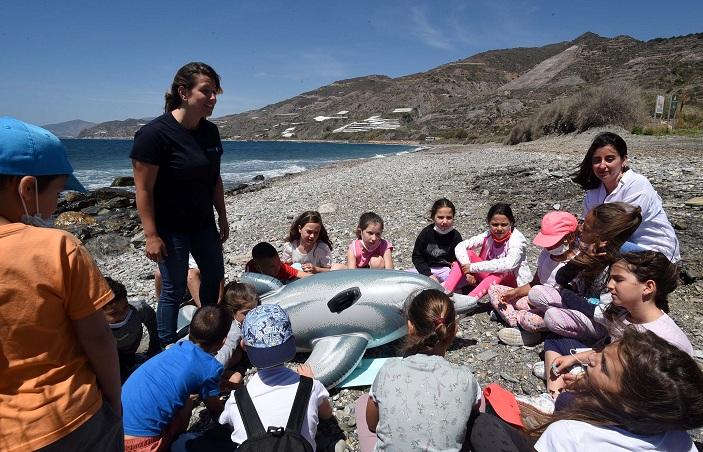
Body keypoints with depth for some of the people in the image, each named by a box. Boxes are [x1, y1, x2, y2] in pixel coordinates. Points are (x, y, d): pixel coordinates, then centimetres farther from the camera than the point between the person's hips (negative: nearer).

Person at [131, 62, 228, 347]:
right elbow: (144, 190, -19)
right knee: (174, 289, 3)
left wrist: (222, 217, 11)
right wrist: (151, 235, -20)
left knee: (214, 275, 17)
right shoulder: (155, 133, -20)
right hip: (170, 227, -7)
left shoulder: (210, 131, 1)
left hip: (203, 224, 8)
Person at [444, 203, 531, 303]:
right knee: (468, 254, -15)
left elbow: (509, 264, -40)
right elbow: (460, 247, -15)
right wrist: (468, 271, -31)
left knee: (502, 269, -37)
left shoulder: (517, 239, -21)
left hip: (514, 283, -4)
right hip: (489, 278, 5)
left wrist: (473, 267, -37)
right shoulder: (487, 236, -8)